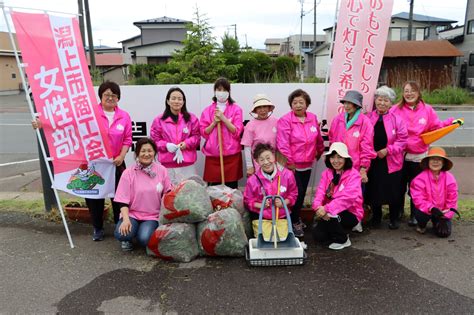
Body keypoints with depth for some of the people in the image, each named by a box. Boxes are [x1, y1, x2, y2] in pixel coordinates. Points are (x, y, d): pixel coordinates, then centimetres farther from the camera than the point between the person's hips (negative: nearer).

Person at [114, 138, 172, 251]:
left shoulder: (162, 170, -1)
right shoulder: (128, 173, -5)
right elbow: (123, 201, -6)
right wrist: (126, 219, -20)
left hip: (153, 216, 0)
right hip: (132, 214, 0)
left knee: (145, 239, -27)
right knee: (121, 234, -28)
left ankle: (146, 229, 11)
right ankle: (128, 238, 10)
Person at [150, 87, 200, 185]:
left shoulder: (191, 118, 3)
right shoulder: (159, 120, 1)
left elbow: (197, 136, 8)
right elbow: (154, 139, 5)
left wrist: (186, 143, -10)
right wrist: (166, 145, -12)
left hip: (187, 164, 1)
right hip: (167, 164, -1)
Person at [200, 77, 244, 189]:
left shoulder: (236, 109, 3)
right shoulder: (207, 110, 8)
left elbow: (237, 132, -5)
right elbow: (204, 133, 5)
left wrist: (223, 118, -14)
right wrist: (214, 122, -11)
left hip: (231, 154, -1)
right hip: (212, 155, 1)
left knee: (232, 187, 2)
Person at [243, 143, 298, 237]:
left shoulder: (287, 174, -9)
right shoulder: (253, 180, -10)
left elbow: (293, 194, 4)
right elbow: (248, 200, 1)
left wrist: (284, 203, -14)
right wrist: (260, 205, -16)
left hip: (283, 216, 1)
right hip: (260, 217, -1)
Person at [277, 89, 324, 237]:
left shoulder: (313, 118, 5)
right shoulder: (285, 120, -12)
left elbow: (318, 138, 17)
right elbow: (283, 144, -18)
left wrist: (320, 152, 26)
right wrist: (289, 162, -18)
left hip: (307, 164, 6)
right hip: (292, 166, -6)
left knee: (302, 193, 15)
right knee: (297, 193, -6)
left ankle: (296, 218, 35)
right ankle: (293, 222, 13)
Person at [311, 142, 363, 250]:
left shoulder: (353, 174, -13)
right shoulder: (326, 173, 5)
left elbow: (347, 197, -27)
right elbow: (320, 193, -7)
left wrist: (327, 209, -36)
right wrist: (318, 207, -30)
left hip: (350, 214, -5)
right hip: (329, 213, 5)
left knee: (329, 215, -32)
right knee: (318, 236, -13)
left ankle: (343, 240, -5)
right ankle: (339, 231, 17)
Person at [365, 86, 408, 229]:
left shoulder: (397, 119, -3)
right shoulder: (368, 118, 1)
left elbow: (403, 139, -4)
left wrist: (388, 150, -13)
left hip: (391, 162, -1)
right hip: (372, 161, 2)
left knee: (393, 191, 5)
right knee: (373, 189, 10)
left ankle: (394, 219, 25)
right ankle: (376, 217, 29)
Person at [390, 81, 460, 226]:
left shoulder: (427, 109, 1)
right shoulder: (396, 109, -4)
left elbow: (436, 127, 5)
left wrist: (451, 122, -5)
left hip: (419, 155, 1)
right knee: (400, 185, 12)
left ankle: (414, 215, 22)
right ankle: (398, 211, 30)